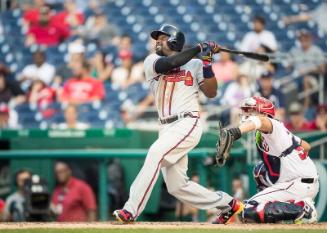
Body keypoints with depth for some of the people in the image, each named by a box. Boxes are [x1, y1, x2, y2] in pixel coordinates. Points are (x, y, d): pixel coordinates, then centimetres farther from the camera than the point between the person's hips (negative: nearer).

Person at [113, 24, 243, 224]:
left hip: (188, 123, -5)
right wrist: (199, 48, -8)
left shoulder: (194, 64, 9)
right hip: (167, 128, 5)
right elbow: (170, 63, -11)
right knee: (177, 186, 3)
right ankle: (227, 204, 19)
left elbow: (211, 93, 1)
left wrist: (207, 62, -8)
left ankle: (131, 211, -31)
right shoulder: (152, 61, 11)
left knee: (156, 153, -28)